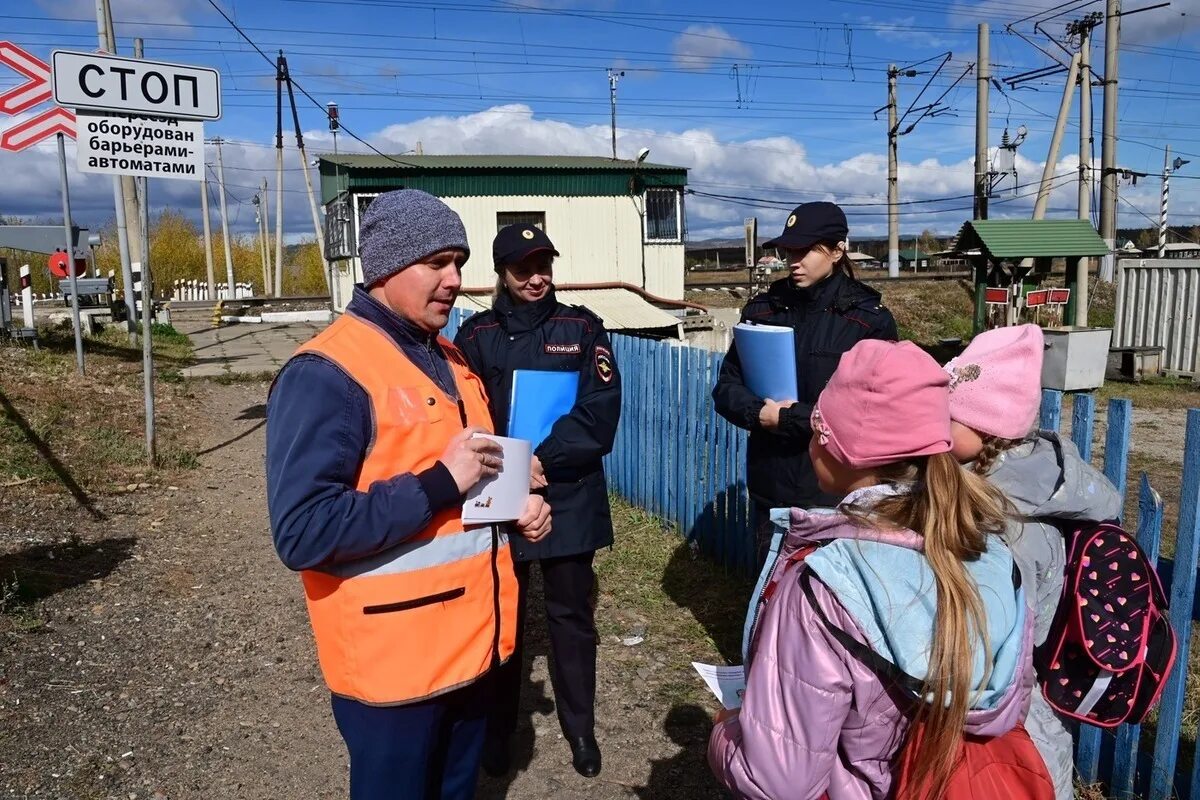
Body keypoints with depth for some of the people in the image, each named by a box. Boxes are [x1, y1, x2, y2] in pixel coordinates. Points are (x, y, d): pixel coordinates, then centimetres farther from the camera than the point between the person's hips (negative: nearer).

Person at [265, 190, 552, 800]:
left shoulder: (449, 359, 9)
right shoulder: (325, 375, -20)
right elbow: (302, 533, -26)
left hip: (469, 643, 8)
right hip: (392, 663, -8)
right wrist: (438, 485, -28)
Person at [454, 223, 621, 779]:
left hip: (569, 498, 0)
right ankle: (498, 727, 35)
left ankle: (580, 727, 33)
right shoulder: (476, 335, 2)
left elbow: (600, 411, -10)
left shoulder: (582, 328, 0)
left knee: (571, 616, 13)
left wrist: (542, 461, -17)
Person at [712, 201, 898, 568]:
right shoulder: (762, 309, 5)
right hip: (771, 484, 4)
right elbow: (727, 387, 3)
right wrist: (760, 412, -18)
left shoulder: (869, 319, -6)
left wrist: (788, 418, -18)